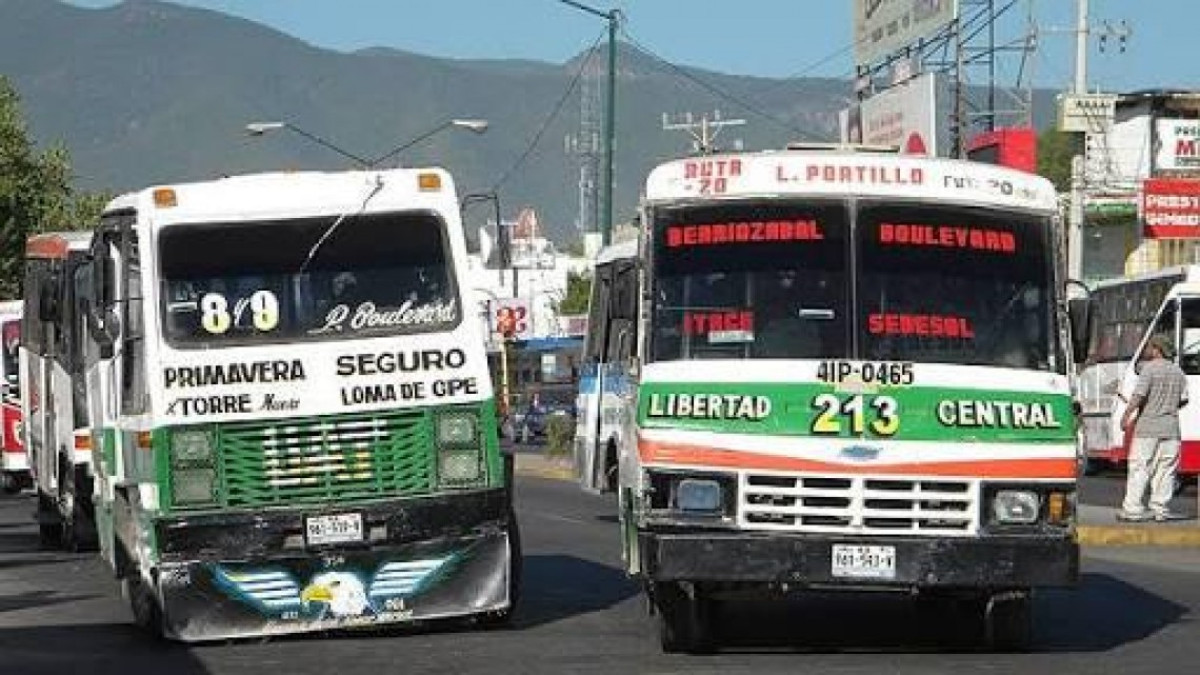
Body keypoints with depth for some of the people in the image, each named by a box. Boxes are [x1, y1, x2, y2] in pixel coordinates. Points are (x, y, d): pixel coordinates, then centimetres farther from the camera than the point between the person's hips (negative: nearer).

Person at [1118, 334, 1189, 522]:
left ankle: (1132, 508, -5)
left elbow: (1140, 395, -15)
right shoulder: (1178, 372, 11)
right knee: (1165, 469, 7)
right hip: (1170, 429, 5)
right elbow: (1184, 399, 12)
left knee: (1139, 467, -3)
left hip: (1147, 428, -5)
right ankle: (1160, 509, 7)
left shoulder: (1149, 368, -7)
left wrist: (1127, 416, -10)